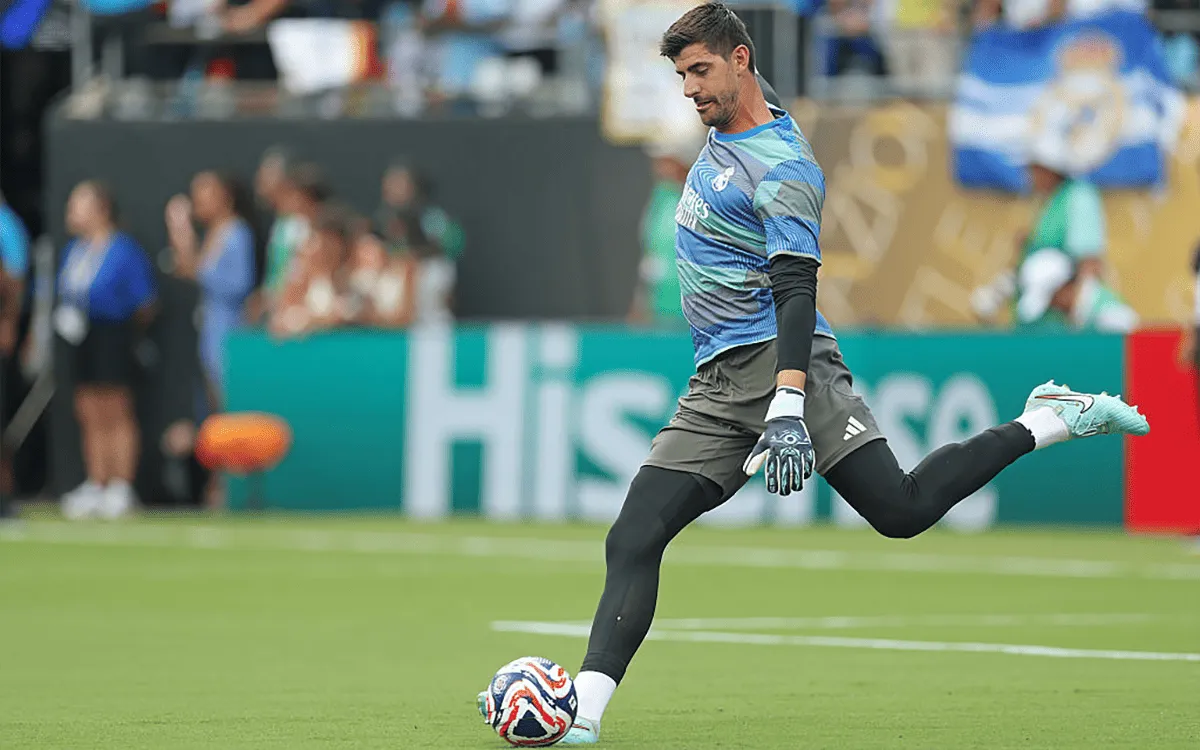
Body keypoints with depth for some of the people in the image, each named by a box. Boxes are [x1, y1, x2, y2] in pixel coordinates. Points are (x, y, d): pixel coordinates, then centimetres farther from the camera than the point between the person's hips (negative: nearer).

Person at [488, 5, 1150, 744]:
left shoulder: (781, 168, -12)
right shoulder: (724, 134, 17)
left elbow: (796, 291, -19)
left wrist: (788, 408, -28)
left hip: (776, 361, -8)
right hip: (718, 388, 8)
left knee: (900, 509, -19)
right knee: (632, 542, -5)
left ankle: (1048, 420, -3)